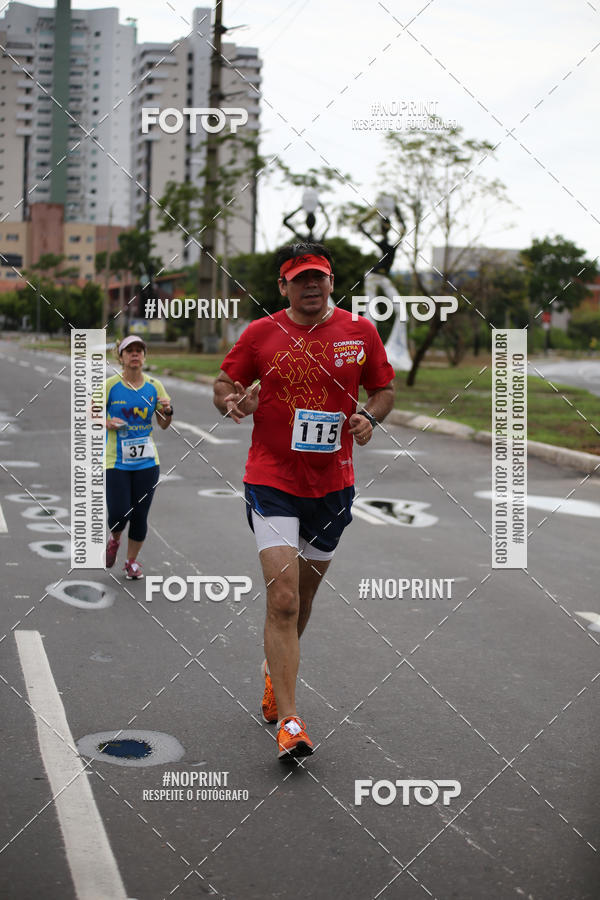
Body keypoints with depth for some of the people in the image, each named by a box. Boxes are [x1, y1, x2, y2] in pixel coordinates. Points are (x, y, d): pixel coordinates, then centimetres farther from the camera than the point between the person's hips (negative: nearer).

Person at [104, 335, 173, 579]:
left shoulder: (154, 386, 4)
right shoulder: (110, 385, -3)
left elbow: (164, 424, 10)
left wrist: (167, 411, -11)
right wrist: (107, 423, -14)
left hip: (146, 461, 2)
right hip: (115, 460, -2)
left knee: (140, 515, 4)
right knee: (119, 514, -8)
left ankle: (132, 561, 25)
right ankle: (114, 539, 28)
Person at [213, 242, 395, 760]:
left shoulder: (360, 332, 3)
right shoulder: (260, 334, -2)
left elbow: (384, 389, 13)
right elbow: (224, 385, 6)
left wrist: (369, 416, -8)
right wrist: (234, 402, -17)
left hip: (333, 483, 3)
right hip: (272, 480, -3)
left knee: (303, 596, 17)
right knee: (283, 599, -13)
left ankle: (275, 670, 45)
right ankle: (289, 721, -9)